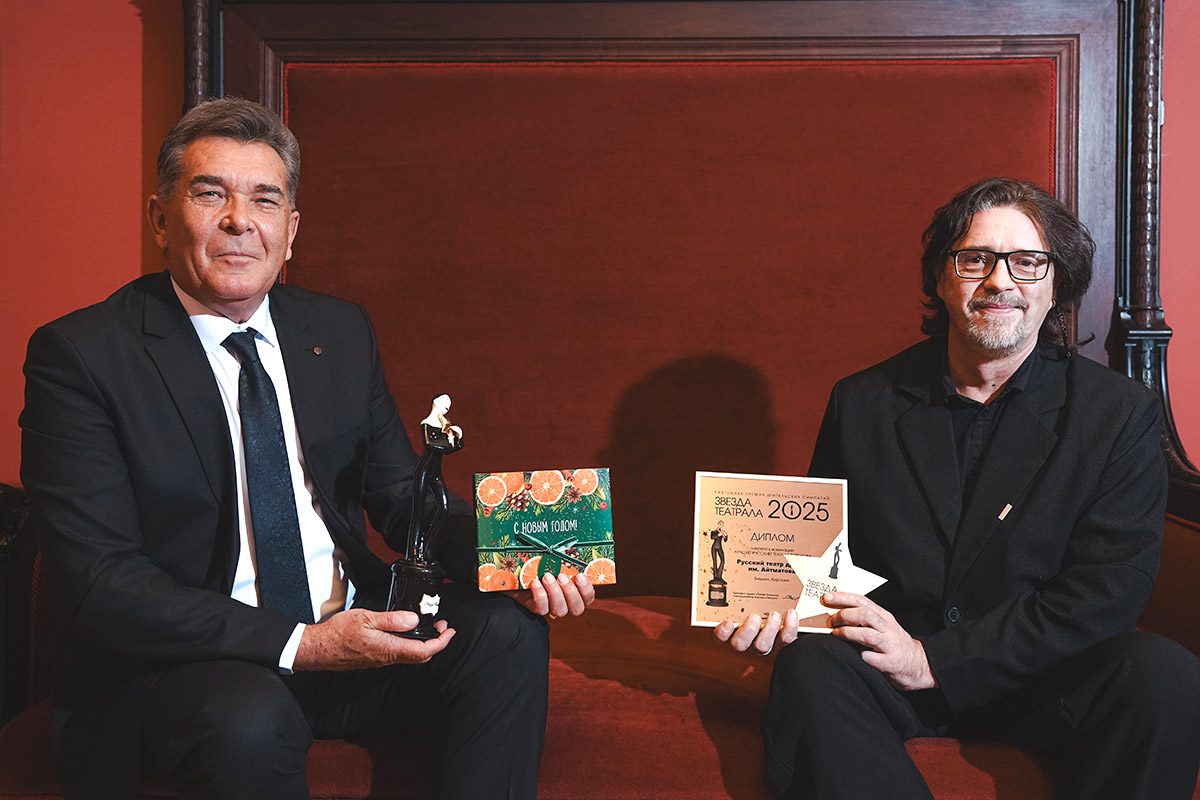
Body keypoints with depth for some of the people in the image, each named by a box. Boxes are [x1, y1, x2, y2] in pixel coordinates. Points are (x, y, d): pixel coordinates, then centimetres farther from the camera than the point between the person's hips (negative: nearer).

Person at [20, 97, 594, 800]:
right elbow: (102, 581, -15)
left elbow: (401, 496, 10)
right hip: (191, 658, -4)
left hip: (351, 627, 5)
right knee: (249, 722, -35)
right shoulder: (80, 355, -9)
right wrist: (297, 645, -25)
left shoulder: (341, 332, 8)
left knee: (508, 630, -18)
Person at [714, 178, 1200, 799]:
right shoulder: (862, 404, 5)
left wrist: (934, 658, -17)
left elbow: (1110, 589, -10)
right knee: (809, 667, -31)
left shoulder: (1120, 412, -1)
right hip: (887, 666, 0)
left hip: (1040, 674, 0)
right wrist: (769, 607, -12)